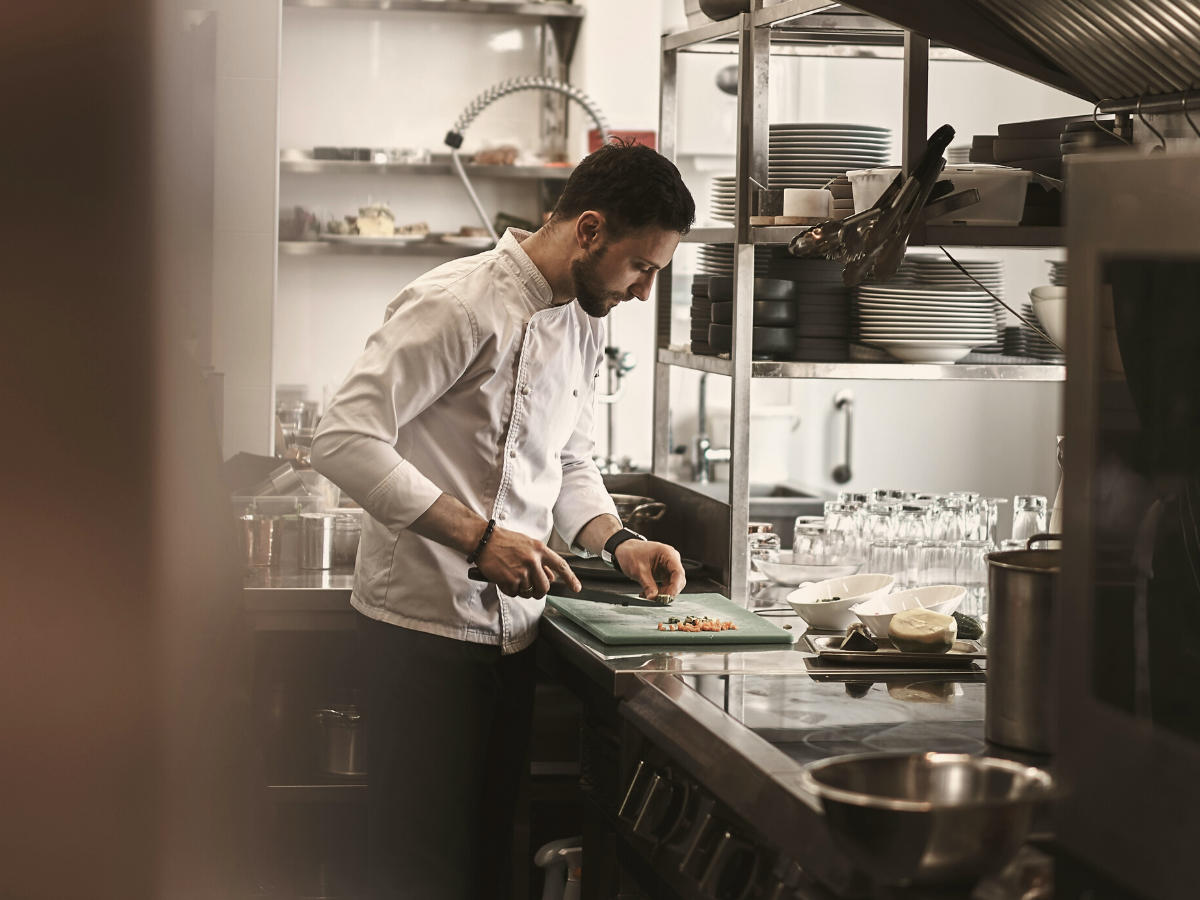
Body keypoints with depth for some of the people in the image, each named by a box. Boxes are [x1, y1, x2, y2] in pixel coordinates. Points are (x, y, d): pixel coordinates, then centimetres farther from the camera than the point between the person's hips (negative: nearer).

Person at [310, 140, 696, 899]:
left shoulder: (585, 325, 12)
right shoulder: (458, 304, -16)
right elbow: (346, 442, -22)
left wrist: (618, 541, 3)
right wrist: (477, 537, -25)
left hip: (512, 627, 8)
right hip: (427, 621, -8)